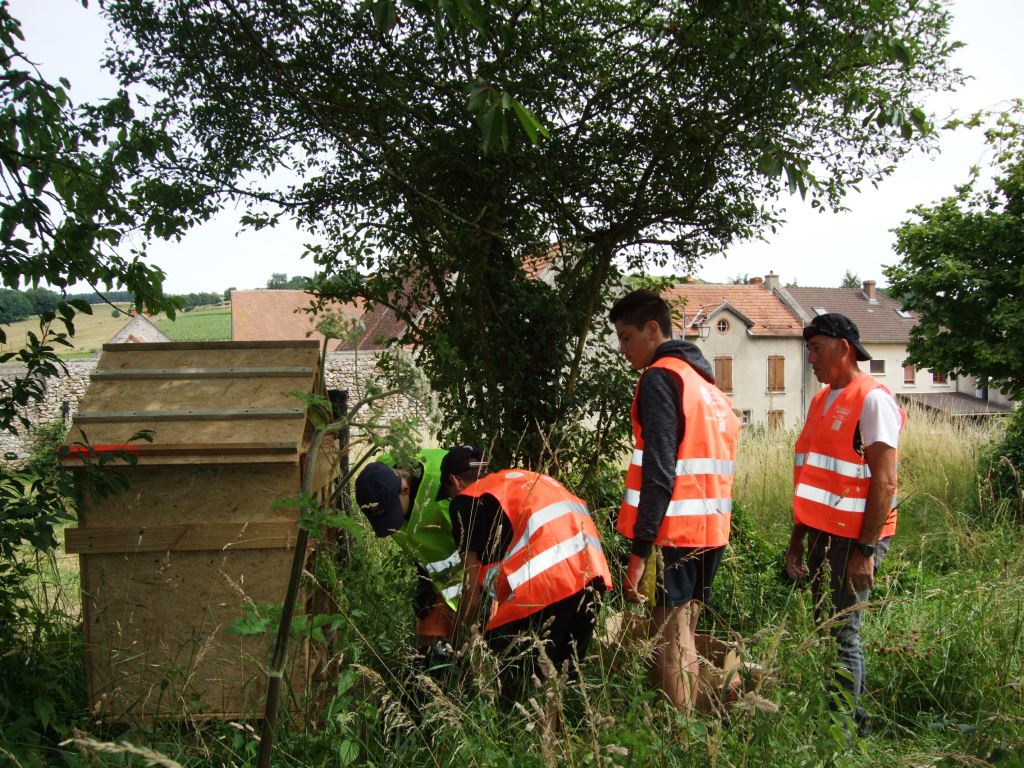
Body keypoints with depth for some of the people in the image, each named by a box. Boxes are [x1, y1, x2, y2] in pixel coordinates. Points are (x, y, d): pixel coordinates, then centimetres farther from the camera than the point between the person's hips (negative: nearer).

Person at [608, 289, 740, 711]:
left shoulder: (660, 377, -10)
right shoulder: (705, 380, 18)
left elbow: (659, 470, -18)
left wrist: (639, 550, -19)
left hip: (674, 533, -9)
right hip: (710, 532, 9)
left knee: (671, 643, -3)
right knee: (684, 637, 16)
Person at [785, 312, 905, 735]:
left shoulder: (872, 399, -12)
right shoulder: (822, 401, 14)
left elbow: (884, 482, -17)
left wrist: (866, 550, -20)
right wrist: (797, 539, 16)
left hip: (854, 538, -8)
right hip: (824, 534, 9)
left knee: (841, 634, -4)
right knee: (827, 628, 14)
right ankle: (853, 713, 27)